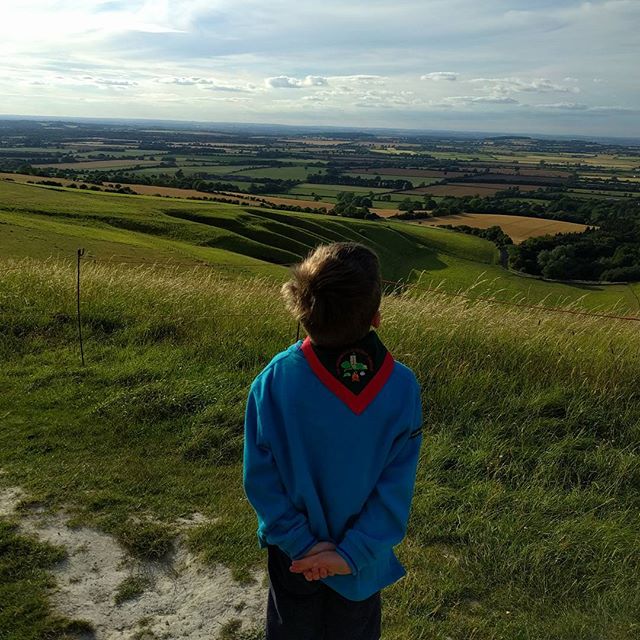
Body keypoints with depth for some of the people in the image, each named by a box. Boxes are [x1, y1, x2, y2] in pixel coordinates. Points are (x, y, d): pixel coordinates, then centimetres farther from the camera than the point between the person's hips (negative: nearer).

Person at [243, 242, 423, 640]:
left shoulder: (273, 382, -25)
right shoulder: (402, 387, -23)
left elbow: (261, 478, -19)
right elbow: (396, 487, -20)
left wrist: (301, 543, -11)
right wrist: (352, 553, -15)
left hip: (295, 552, 0)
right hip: (363, 557, 0)